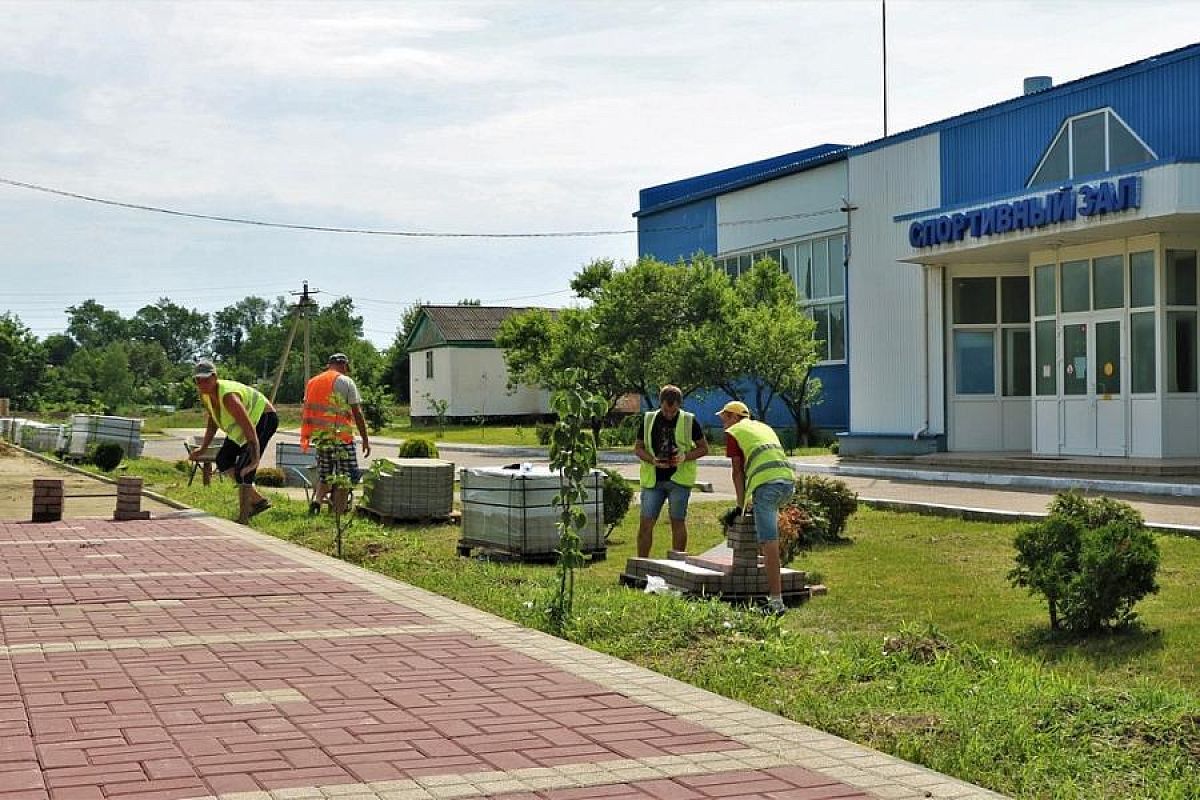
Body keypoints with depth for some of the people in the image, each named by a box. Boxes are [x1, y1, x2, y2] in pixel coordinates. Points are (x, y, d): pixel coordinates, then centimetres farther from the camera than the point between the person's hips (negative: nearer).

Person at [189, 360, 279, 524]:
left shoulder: (228, 397, -34)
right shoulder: (205, 395, -5)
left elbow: (249, 429, -37)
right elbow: (213, 421, 13)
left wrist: (255, 459, -41)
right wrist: (203, 448, 9)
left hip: (263, 418, -10)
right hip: (245, 421, 10)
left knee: (243, 469, -18)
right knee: (223, 460, 7)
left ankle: (243, 518, -11)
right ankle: (258, 500, 14)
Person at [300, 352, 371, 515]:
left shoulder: (312, 382, 13)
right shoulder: (346, 381, -3)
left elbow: (305, 414, 13)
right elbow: (357, 413, -5)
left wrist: (304, 438, 18)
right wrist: (365, 439, -1)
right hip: (341, 436, -5)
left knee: (324, 476, 17)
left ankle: (317, 500, -6)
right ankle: (338, 515, 1)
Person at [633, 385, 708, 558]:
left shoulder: (689, 421, 0)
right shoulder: (648, 420, 5)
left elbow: (704, 448, 5)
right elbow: (638, 448, 8)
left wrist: (685, 456, -13)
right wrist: (652, 460, -12)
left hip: (679, 479, -2)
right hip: (653, 479, 2)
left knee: (678, 522, 2)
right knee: (646, 522, -1)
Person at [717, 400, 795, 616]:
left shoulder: (733, 433, 12)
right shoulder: (765, 427, 32)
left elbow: (738, 471, 8)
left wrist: (741, 505, 16)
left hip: (766, 483, -7)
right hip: (789, 480, 7)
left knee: (769, 545, -10)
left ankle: (776, 601, -15)